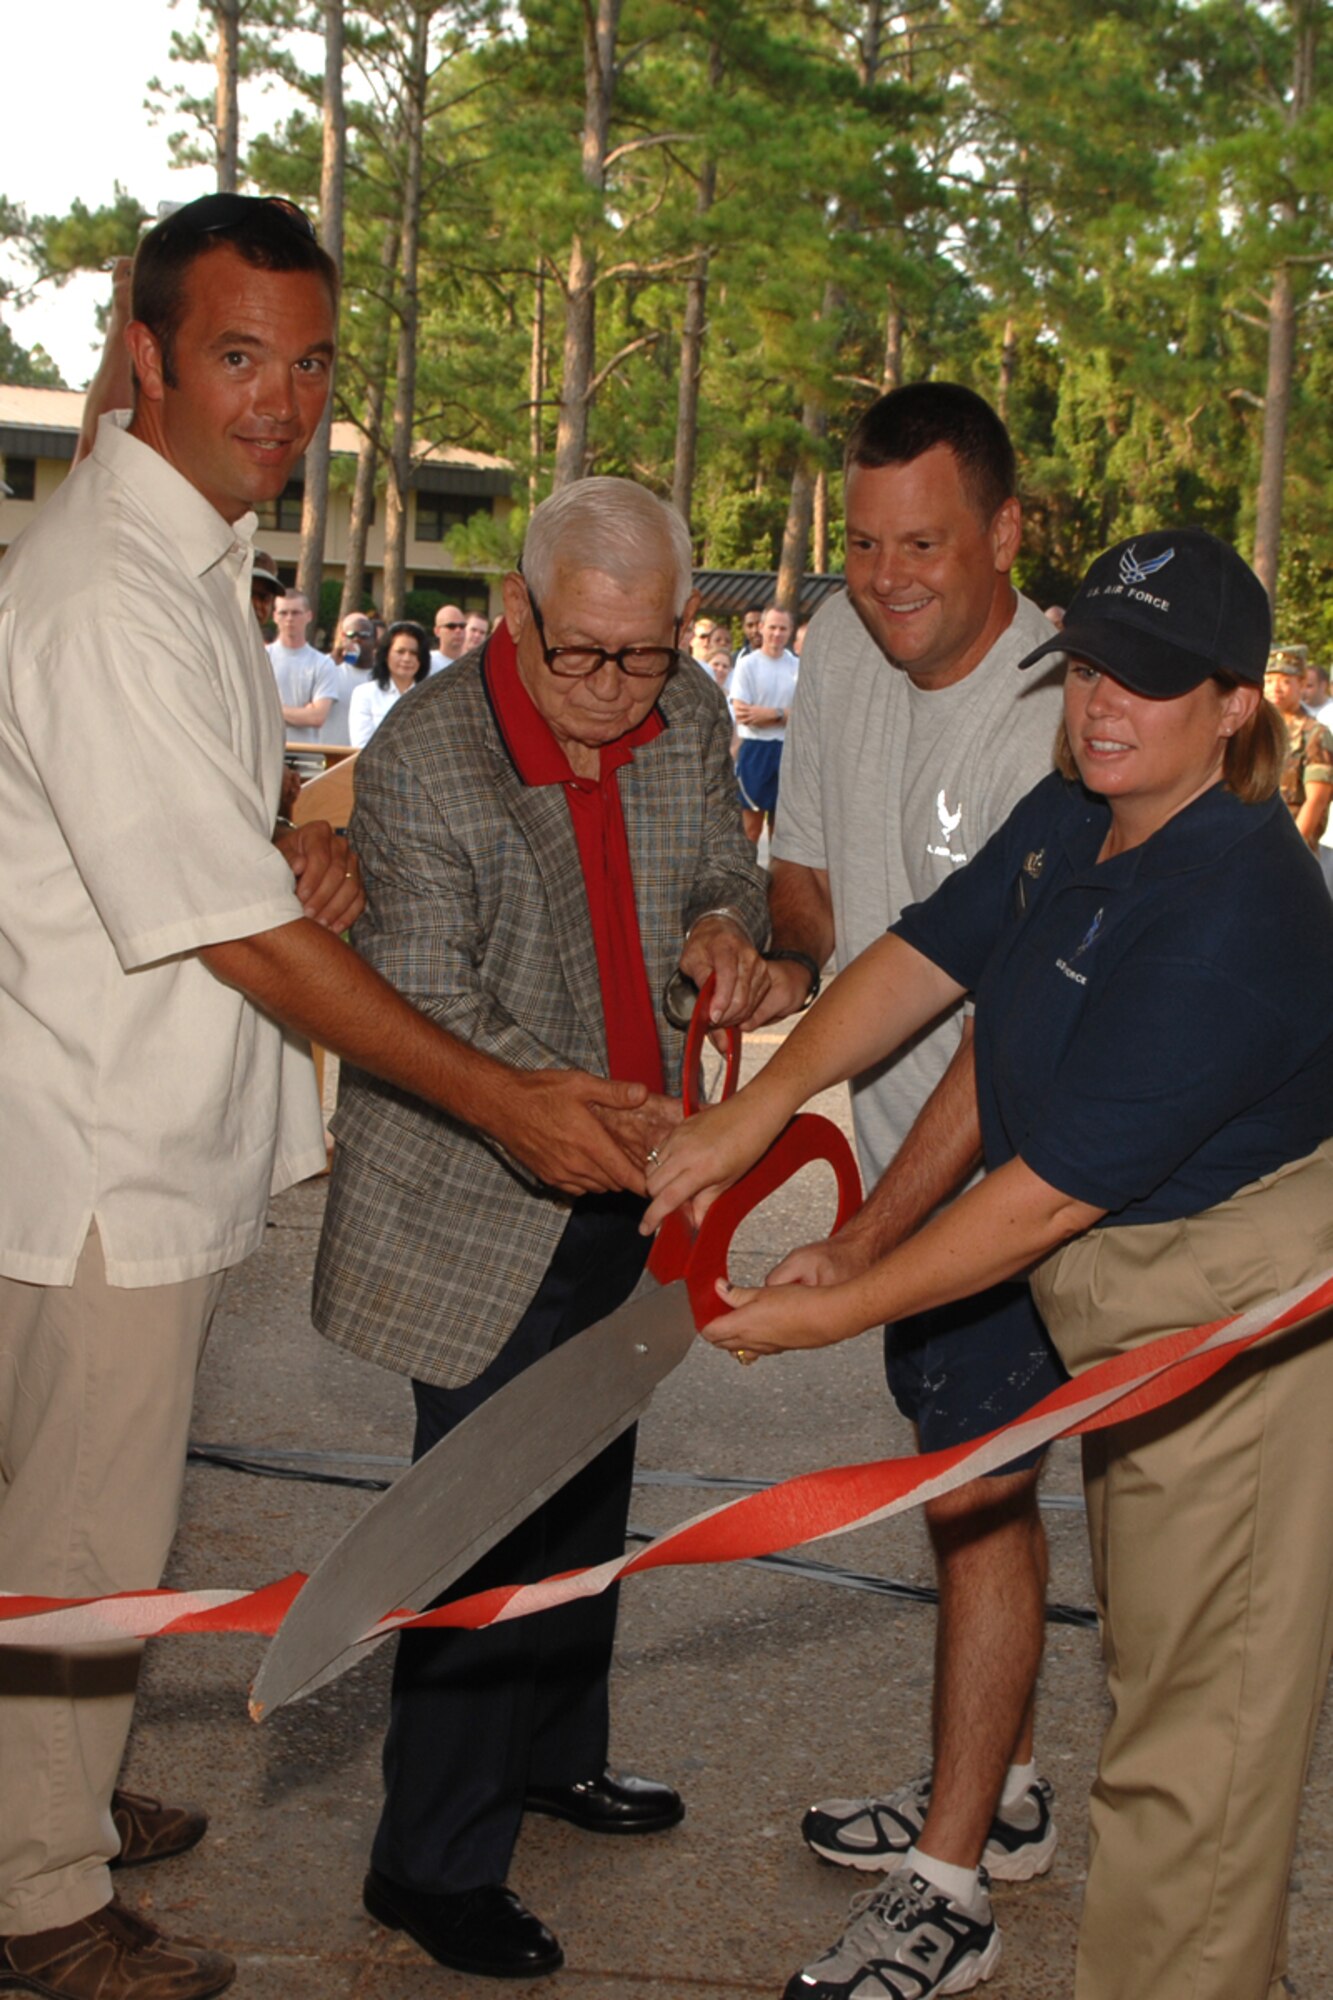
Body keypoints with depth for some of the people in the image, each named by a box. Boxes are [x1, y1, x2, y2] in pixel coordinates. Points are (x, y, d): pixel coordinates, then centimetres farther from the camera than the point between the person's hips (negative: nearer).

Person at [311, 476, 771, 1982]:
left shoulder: (690, 719, -2)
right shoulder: (421, 758, -21)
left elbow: (725, 865, 15)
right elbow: (432, 1010, -23)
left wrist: (727, 924, -10)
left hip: (629, 1192, 7)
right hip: (481, 1208, -7)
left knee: (588, 1490, 21)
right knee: (484, 1529, -1)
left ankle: (552, 1753, 44)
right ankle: (433, 1868, 16)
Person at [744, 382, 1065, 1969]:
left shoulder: (1059, 724, -26)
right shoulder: (841, 643, -3)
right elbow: (807, 856, 11)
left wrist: (861, 1247, -30)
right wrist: (784, 951, -12)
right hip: (906, 1143, 8)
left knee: (975, 1495, 0)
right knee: (969, 1478, 19)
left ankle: (951, 1872, 16)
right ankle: (1005, 1791, 37)